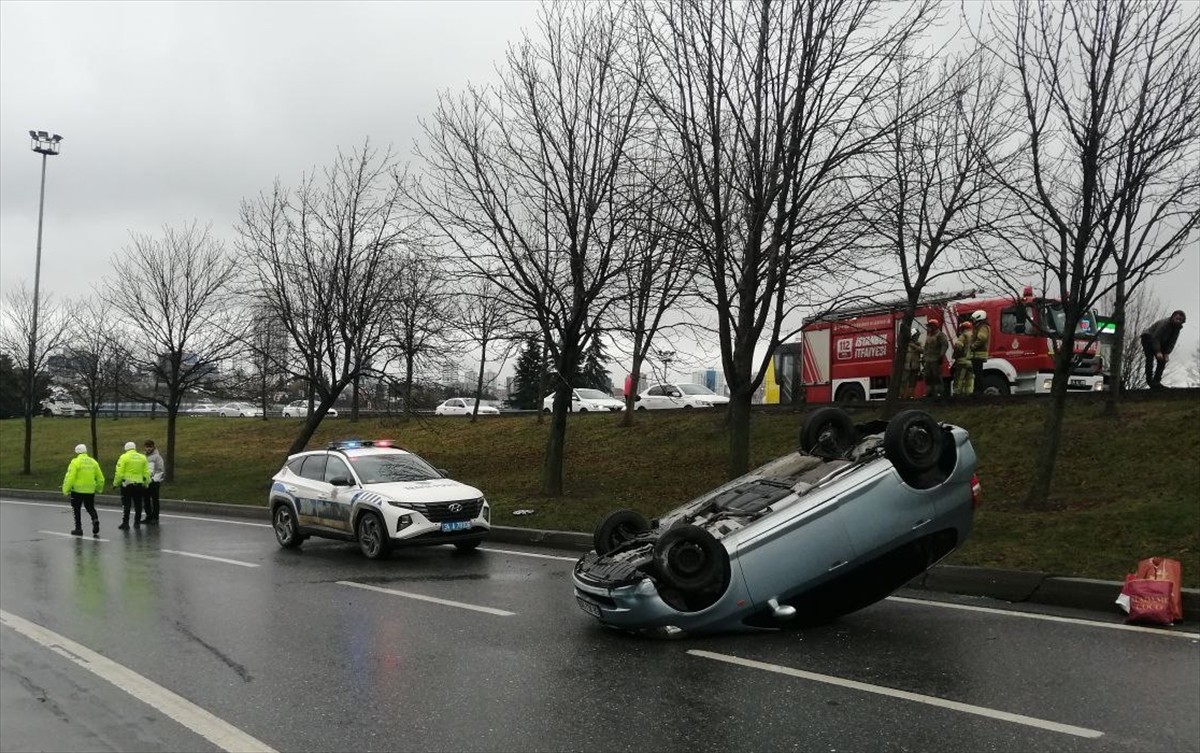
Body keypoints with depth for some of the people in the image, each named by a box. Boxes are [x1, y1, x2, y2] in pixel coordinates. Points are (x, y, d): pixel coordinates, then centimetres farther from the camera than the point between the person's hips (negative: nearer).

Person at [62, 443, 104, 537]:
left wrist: (66, 490, -8)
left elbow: (70, 477, -15)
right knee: (90, 508, 15)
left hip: (77, 490, -4)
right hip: (90, 490, 4)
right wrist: (98, 489, 25)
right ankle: (95, 520, -12)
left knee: (76, 509, 11)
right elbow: (100, 478, 10)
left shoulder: (75, 462, -9)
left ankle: (78, 528, 15)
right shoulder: (93, 462, 6)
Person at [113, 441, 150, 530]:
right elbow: (146, 473, 6)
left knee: (126, 505, 1)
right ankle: (137, 523, 15)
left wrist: (116, 483, 0)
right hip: (139, 484, 4)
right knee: (138, 505, 11)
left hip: (127, 484, -4)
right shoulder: (142, 457, 6)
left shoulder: (124, 457, -5)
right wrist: (145, 484, 15)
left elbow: (119, 472, -10)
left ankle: (125, 523, 0)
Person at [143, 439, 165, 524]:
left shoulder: (157, 456, -8)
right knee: (146, 500, 12)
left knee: (155, 500, -2)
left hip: (154, 482, -7)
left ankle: (155, 518, 2)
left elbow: (161, 470, -10)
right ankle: (148, 516, 22)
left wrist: (155, 479, -16)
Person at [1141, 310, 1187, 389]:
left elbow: (1172, 342, -6)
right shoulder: (1164, 323, -29)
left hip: (1159, 343, 7)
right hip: (1148, 339, -7)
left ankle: (1157, 381, -6)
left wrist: (1167, 353, -18)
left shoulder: (1177, 328, -6)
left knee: (1162, 361, -7)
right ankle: (1149, 380, -21)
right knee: (1150, 358, -21)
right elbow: (1155, 337, -31)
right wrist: (1158, 352, -35)